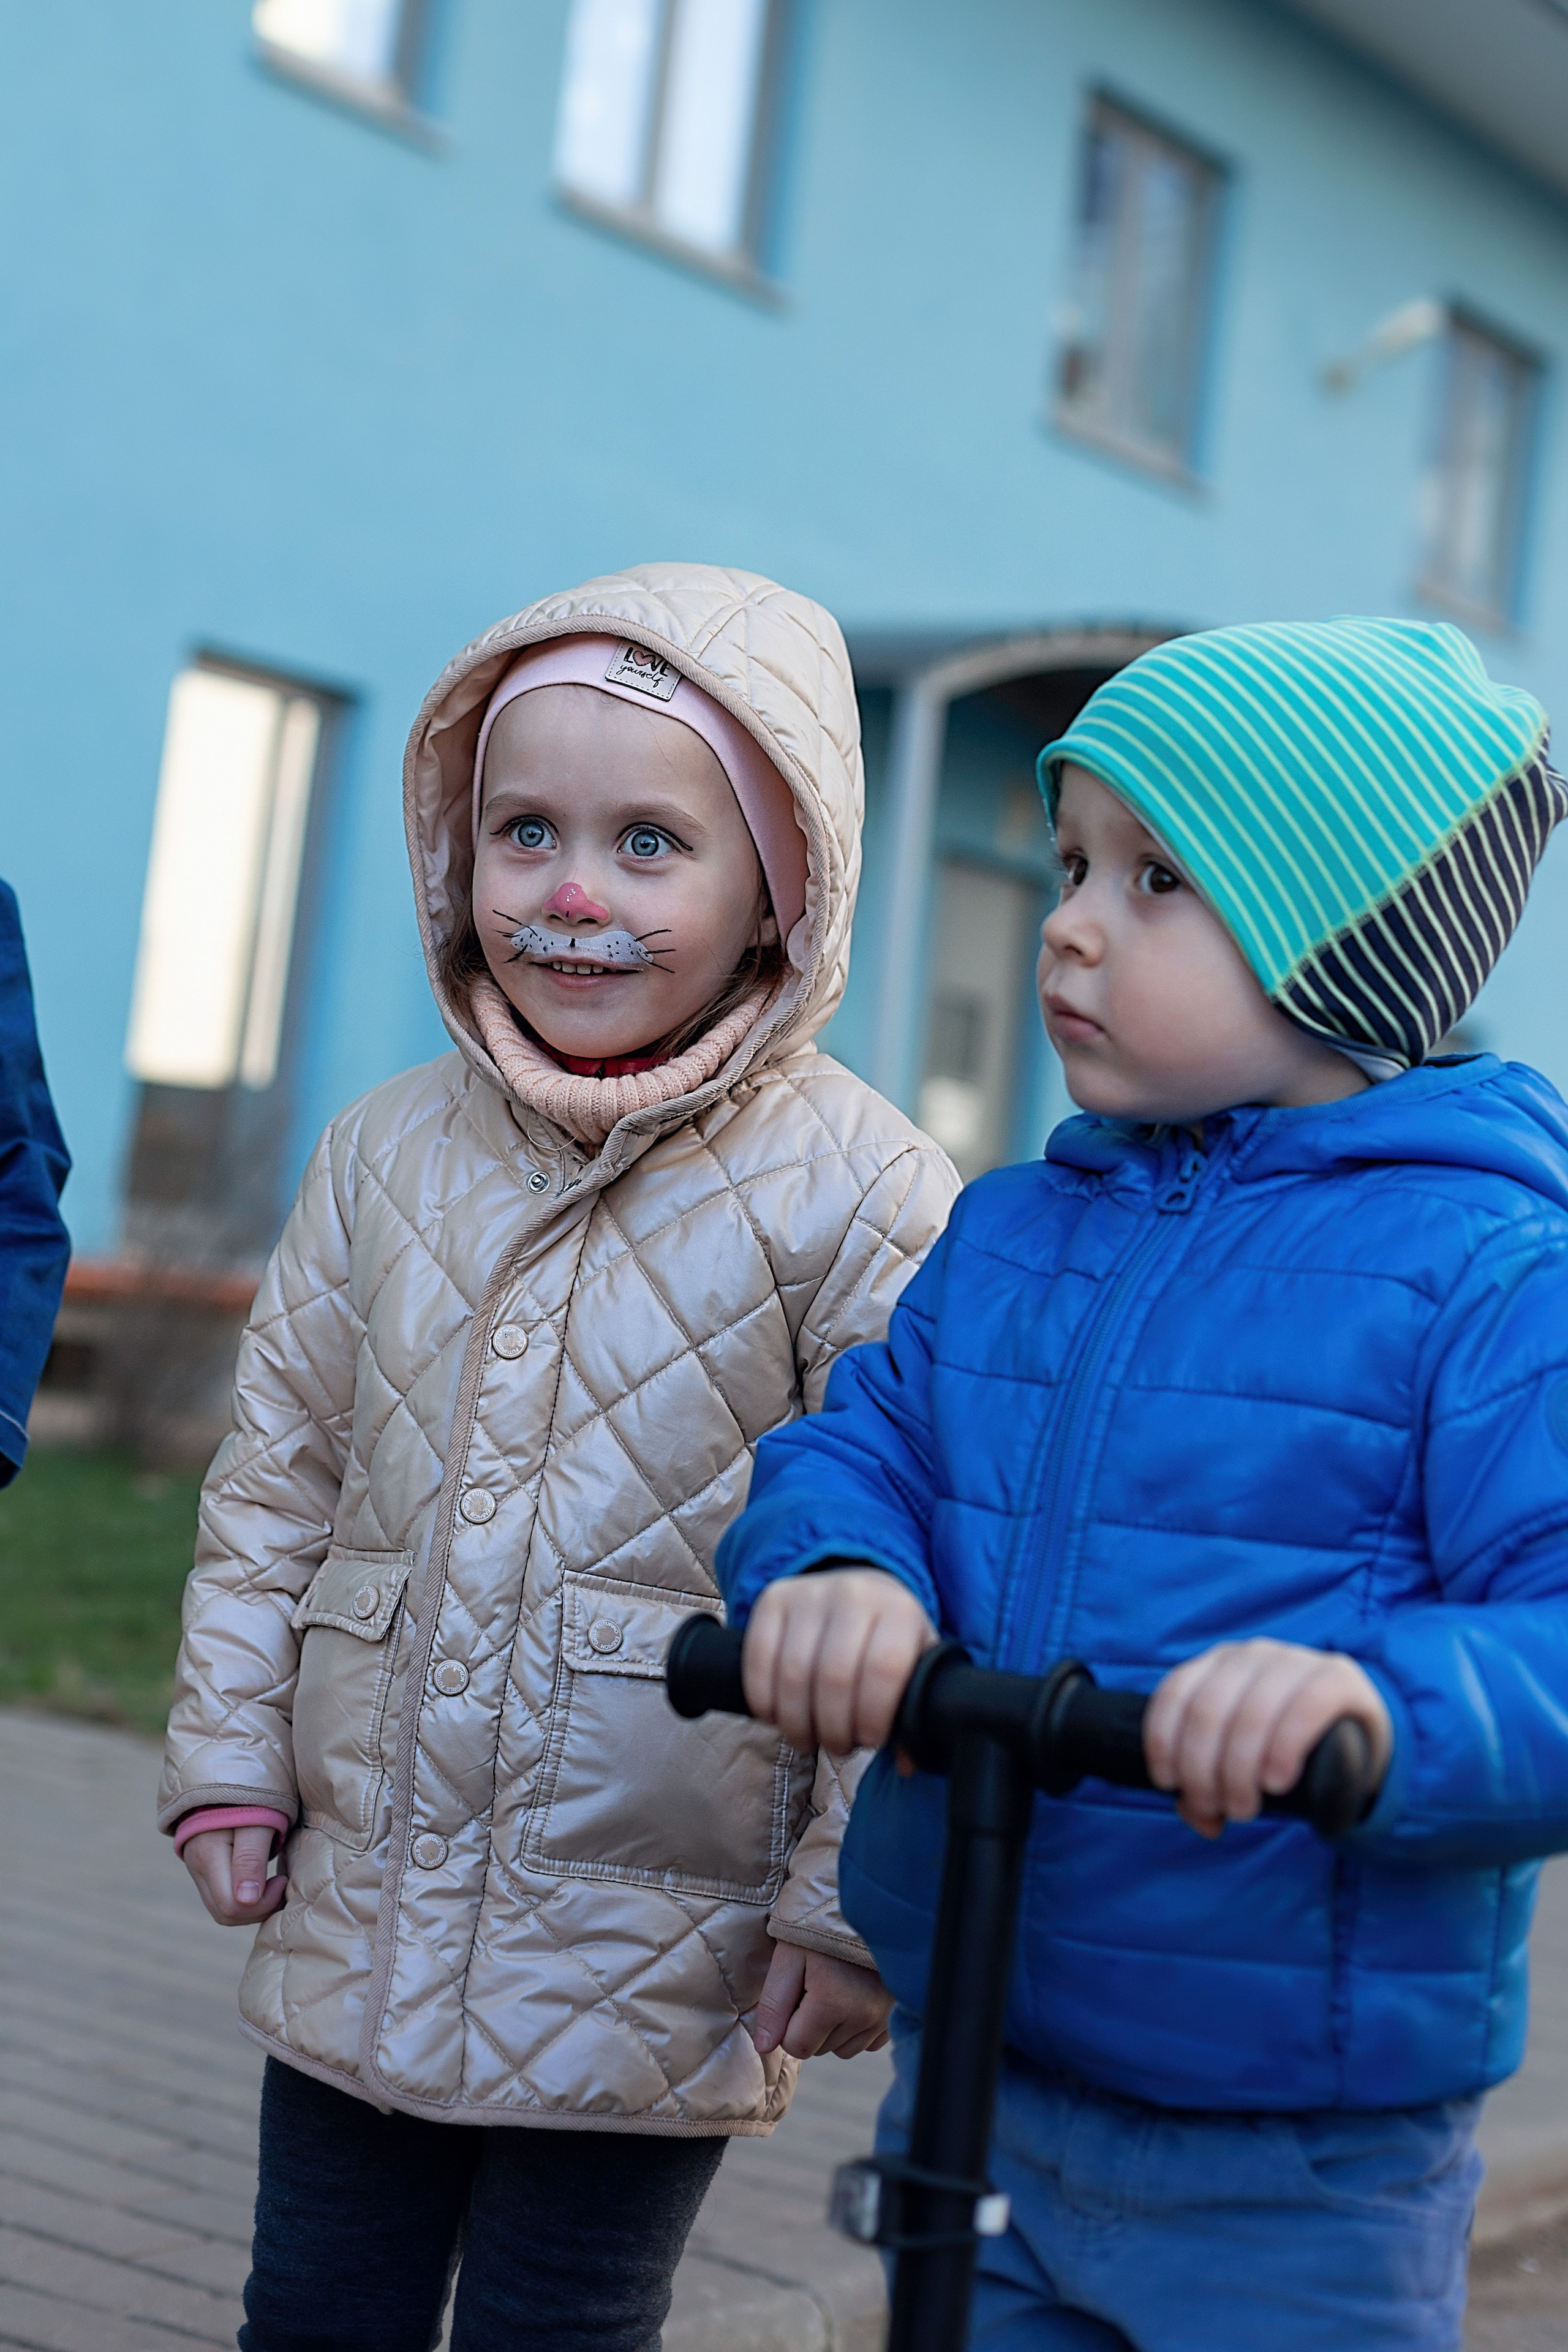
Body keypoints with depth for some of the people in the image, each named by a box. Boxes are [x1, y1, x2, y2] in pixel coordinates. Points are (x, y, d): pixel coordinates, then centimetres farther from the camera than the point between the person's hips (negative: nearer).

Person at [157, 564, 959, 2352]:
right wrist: (228, 1754, 7)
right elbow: (278, 1474, 11)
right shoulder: (387, 1154, 3)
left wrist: (852, 1904, -10)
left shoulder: (861, 1196, -12)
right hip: (361, 1919, 5)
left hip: (648, 1967, -4)